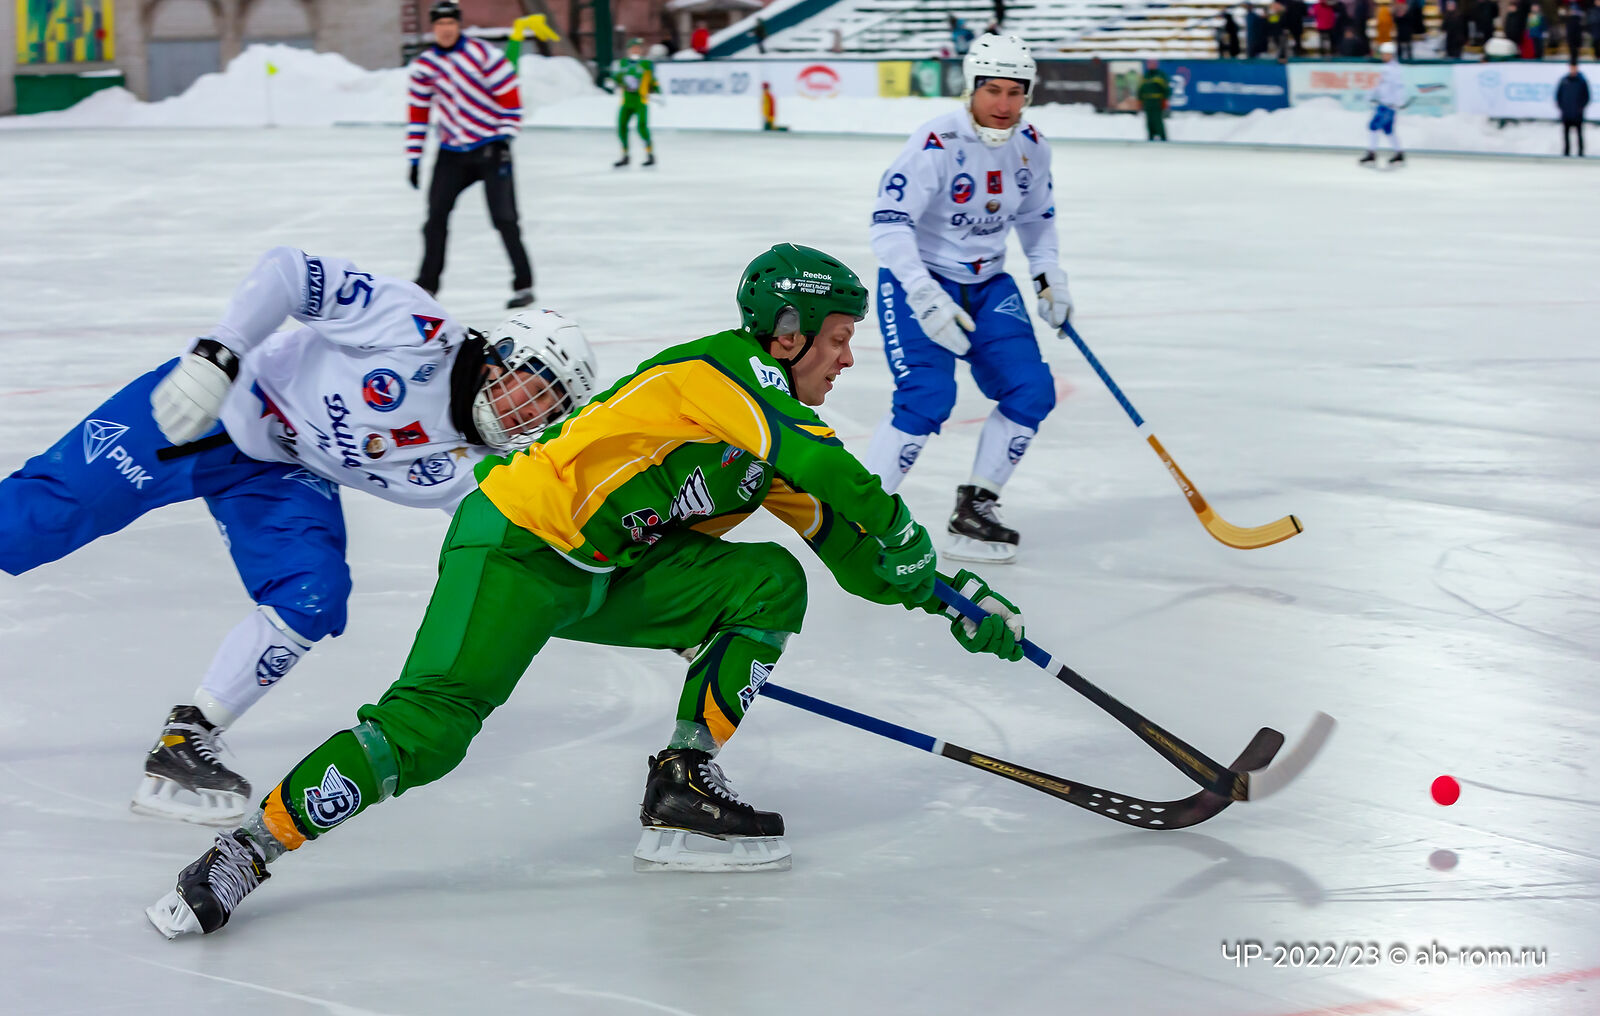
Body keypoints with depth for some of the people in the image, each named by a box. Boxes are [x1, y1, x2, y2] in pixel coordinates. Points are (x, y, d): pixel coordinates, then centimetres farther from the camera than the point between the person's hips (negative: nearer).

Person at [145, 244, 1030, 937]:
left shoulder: (777, 433, 11)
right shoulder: (716, 374, -17)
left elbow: (848, 546, 14)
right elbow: (832, 470, -29)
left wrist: (943, 593, 6)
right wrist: (901, 531, -17)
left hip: (610, 574, 9)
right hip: (516, 544, -9)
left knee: (771, 582, -4)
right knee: (429, 728, -23)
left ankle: (682, 789, -2)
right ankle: (245, 851, -15)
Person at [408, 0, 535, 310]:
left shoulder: (484, 55, -11)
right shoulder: (424, 65, 3)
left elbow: (509, 97, -9)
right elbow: (418, 112, 9)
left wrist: (504, 138, -14)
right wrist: (414, 158, 7)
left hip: (490, 148, -4)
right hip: (452, 153, 4)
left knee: (504, 218, -8)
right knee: (436, 216, 1)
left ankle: (523, 285, 1)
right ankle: (427, 284, 12)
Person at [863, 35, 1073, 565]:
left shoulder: (1030, 145, -2)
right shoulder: (936, 144, -24)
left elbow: (1035, 213, 17)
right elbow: (888, 225, -29)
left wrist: (1048, 274, 4)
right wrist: (926, 298, -38)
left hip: (987, 283, 7)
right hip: (917, 280, -7)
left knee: (1030, 390, -4)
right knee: (927, 396, -23)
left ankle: (975, 507, 11)